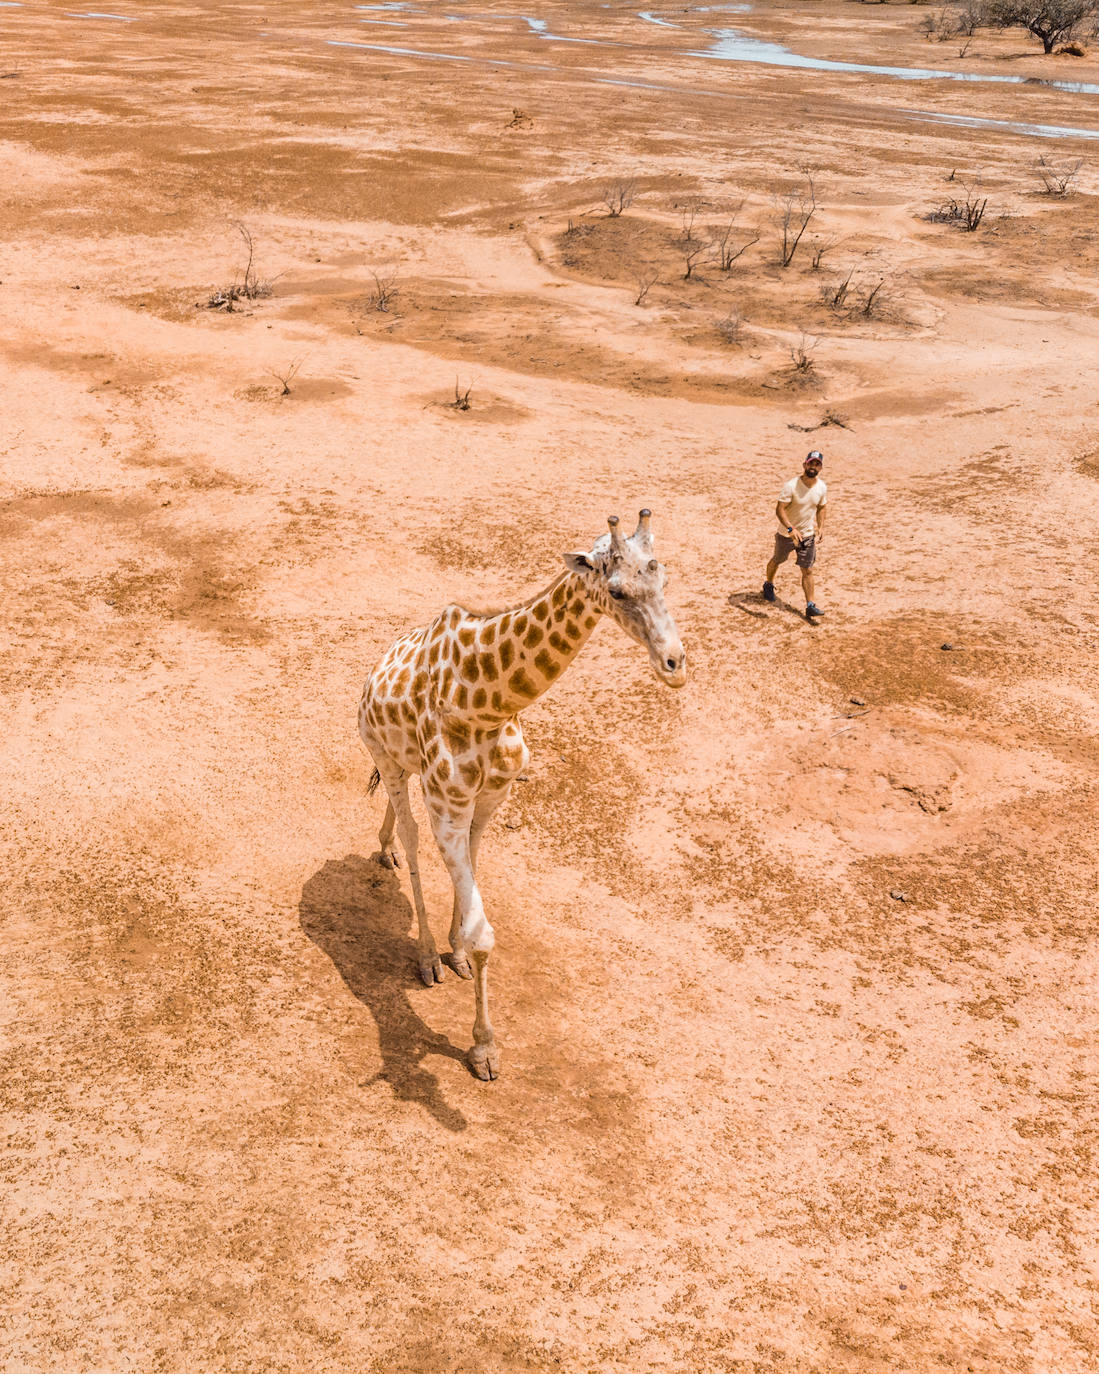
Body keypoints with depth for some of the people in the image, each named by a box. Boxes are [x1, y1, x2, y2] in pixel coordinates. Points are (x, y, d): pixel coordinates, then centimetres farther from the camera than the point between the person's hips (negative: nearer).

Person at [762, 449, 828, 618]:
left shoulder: (822, 488, -6)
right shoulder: (791, 486, -22)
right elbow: (779, 509, -25)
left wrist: (820, 527, 0)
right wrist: (791, 529, -36)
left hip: (808, 535, 2)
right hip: (786, 534, -2)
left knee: (807, 570, -2)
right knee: (777, 560, 21)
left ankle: (810, 605, 1)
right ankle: (769, 585, 48)